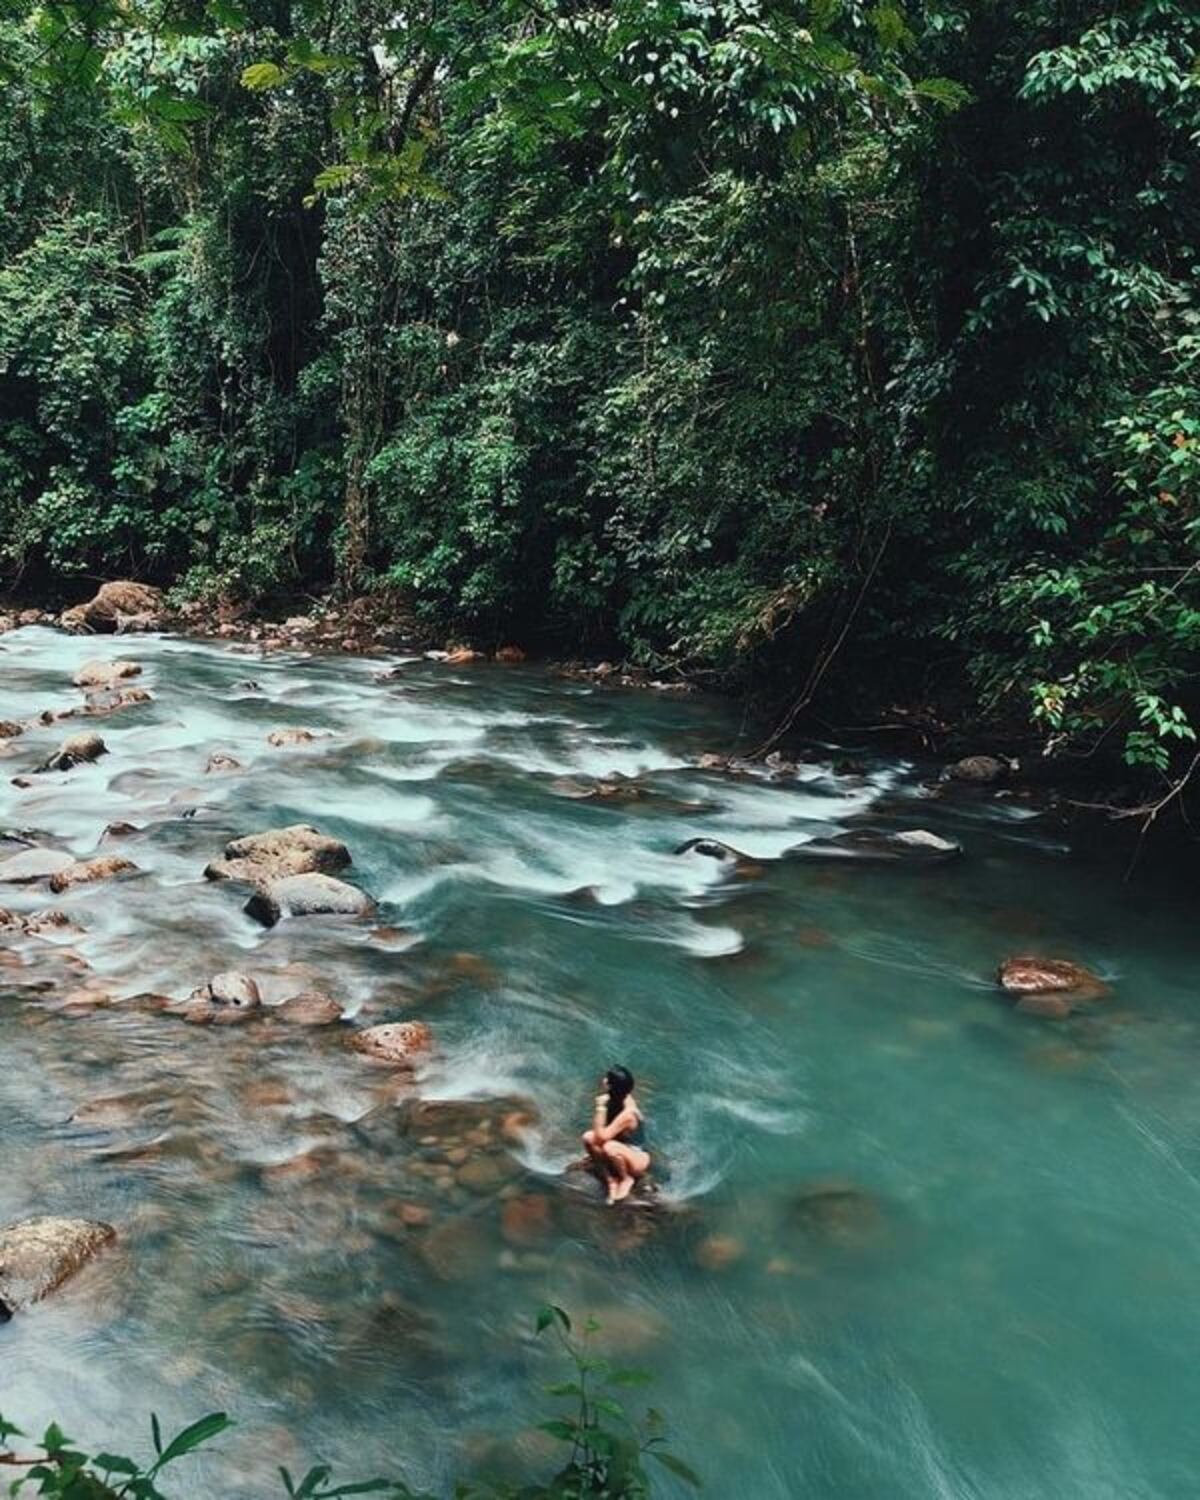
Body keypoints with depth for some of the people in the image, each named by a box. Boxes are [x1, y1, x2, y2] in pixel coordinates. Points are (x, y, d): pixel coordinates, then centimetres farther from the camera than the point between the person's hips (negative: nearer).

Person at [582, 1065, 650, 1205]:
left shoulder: (628, 1113, -30)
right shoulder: (617, 1100, -7)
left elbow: (601, 1136, -31)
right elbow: (599, 1132, 7)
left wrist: (600, 1108, -31)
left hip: (639, 1160, -7)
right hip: (623, 1152, 7)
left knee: (610, 1147, -37)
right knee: (588, 1137, -14)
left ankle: (627, 1179, -6)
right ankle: (611, 1180, -5)